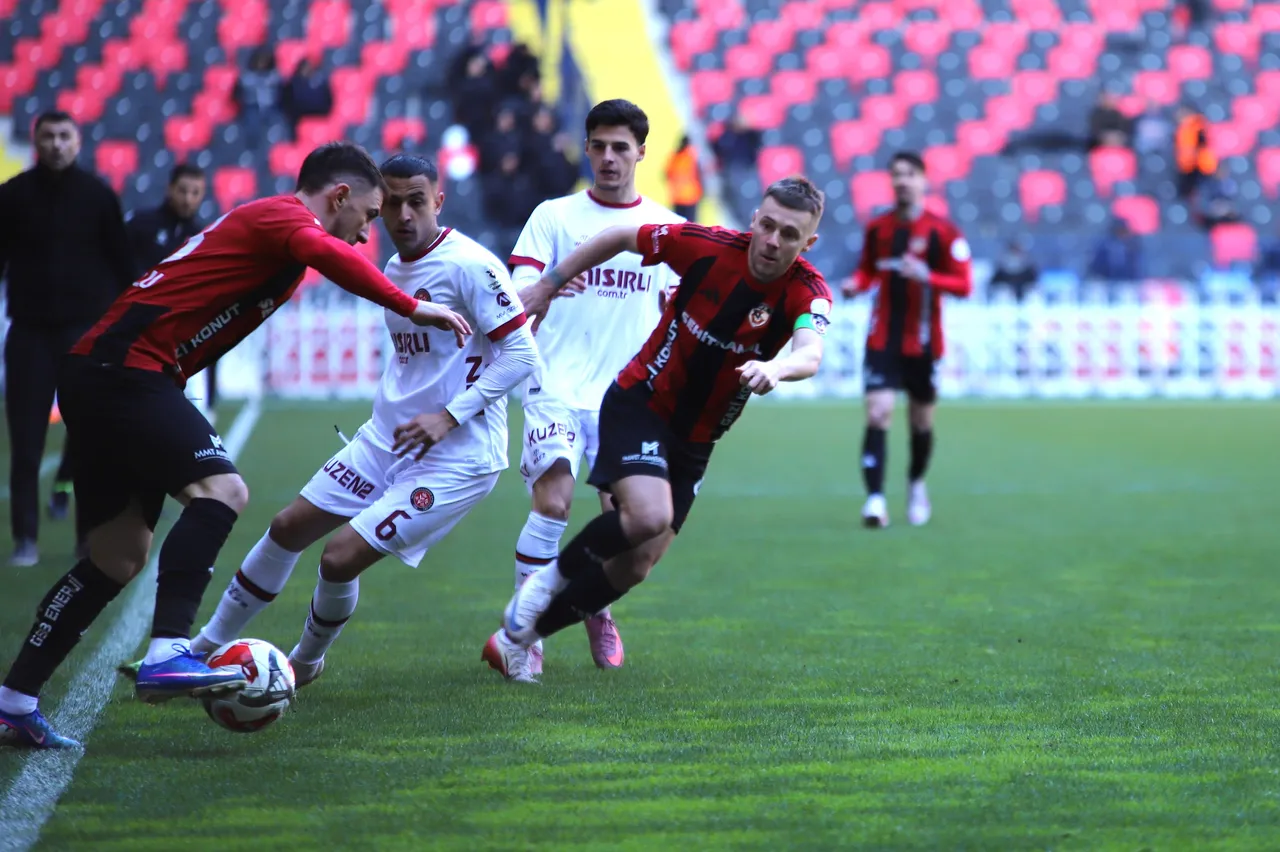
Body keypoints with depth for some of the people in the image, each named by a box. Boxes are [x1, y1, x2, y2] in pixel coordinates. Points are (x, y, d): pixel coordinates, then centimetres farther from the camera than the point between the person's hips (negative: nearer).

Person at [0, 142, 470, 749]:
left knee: (119, 556, 10)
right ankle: (166, 654, -34)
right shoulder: (284, 216, -6)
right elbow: (326, 255, -29)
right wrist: (411, 307, -28)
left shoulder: (259, 222, 25)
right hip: (126, 371, -10)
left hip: (99, 377, 10)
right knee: (220, 489, -22)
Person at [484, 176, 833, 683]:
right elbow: (620, 238, -1)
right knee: (649, 516, -29)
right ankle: (553, 576, -2)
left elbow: (809, 354, -38)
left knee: (635, 567, 4)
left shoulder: (808, 293, -16)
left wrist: (774, 367, -61)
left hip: (695, 440, 3)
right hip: (639, 403, -3)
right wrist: (548, 285, 4)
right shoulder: (709, 246, -18)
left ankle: (517, 638, 21)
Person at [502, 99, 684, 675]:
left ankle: (598, 608, 28)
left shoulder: (669, 229, 10)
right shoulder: (553, 217, 5)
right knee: (552, 502, -18)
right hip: (559, 388, -2)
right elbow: (518, 296, -6)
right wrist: (540, 293, -28)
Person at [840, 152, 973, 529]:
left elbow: (963, 285, -9)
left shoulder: (942, 232, -6)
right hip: (882, 339, 1)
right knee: (877, 413, -16)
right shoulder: (876, 228, 4)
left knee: (922, 421, 12)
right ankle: (875, 499, -20)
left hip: (922, 341, -1)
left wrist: (927, 276, -26)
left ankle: (916, 484, 40)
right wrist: (856, 284, -6)